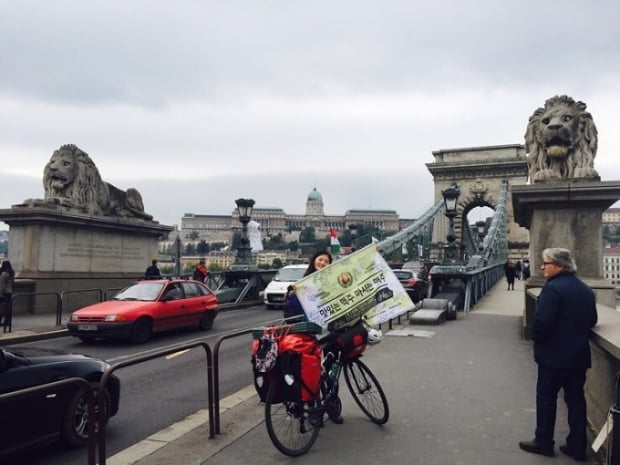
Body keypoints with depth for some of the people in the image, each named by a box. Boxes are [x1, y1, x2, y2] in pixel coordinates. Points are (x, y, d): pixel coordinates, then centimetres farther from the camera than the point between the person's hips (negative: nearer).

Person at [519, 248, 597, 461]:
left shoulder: (553, 288, -18)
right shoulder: (585, 289, 9)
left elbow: (542, 321, -23)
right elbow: (592, 320, 18)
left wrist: (537, 340, -7)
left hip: (554, 354, -7)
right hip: (579, 354, 8)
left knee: (546, 397, 6)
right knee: (576, 398, 13)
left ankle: (543, 442, 16)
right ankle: (577, 447, 19)